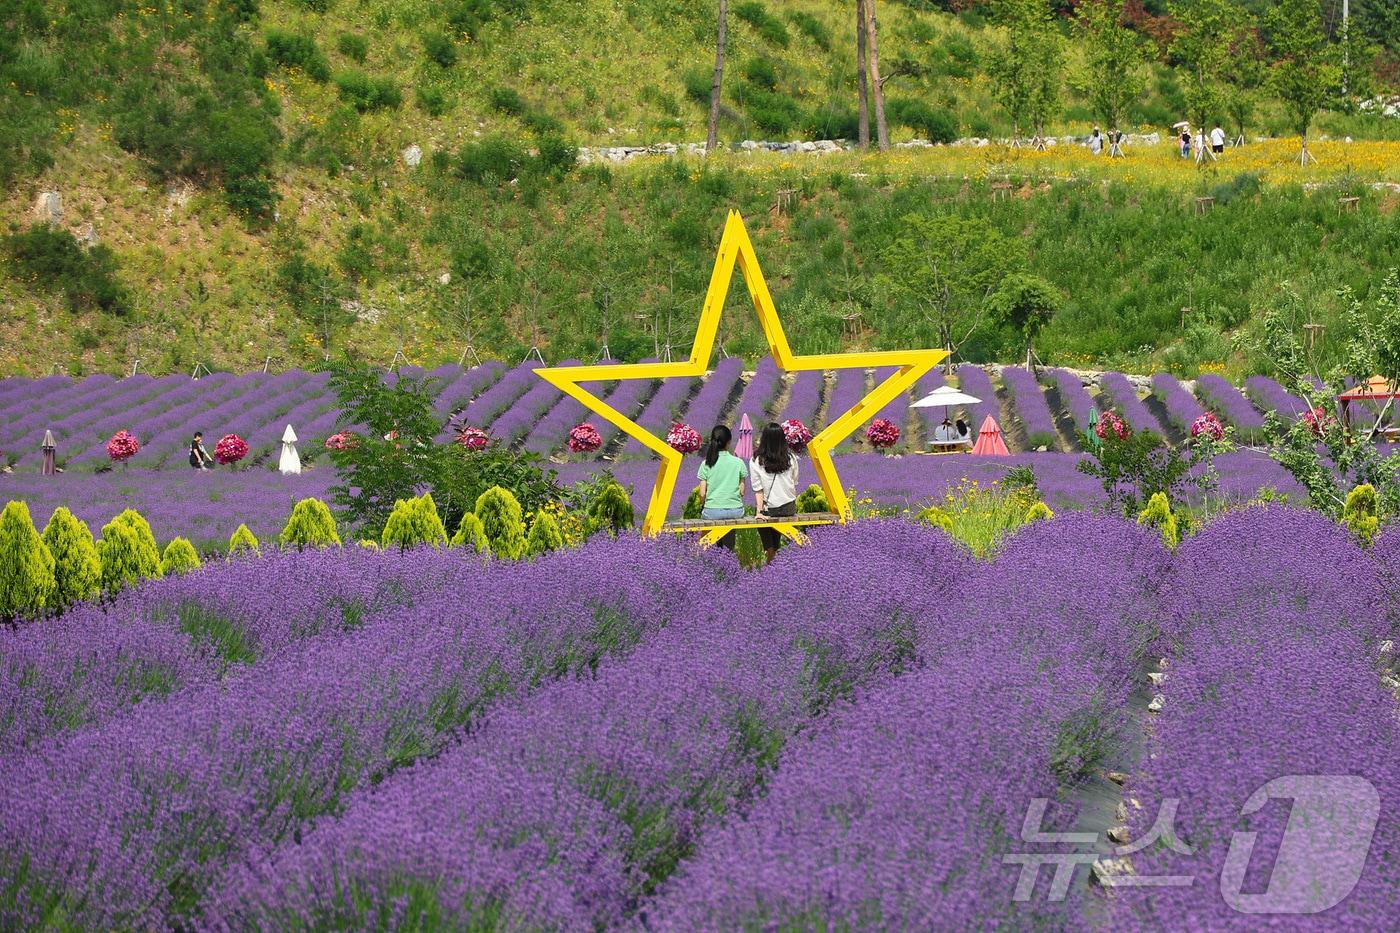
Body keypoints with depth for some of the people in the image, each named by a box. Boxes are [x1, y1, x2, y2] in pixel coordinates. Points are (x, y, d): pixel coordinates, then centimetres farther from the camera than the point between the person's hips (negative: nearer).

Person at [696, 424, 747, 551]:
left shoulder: (706, 464, -2)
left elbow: (702, 494, -2)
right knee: (729, 546, 13)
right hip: (735, 510, 1)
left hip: (712, 511, -1)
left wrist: (702, 506, 16)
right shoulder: (738, 462, 0)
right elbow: (742, 492, 4)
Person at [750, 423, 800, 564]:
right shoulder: (791, 458, -4)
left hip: (770, 510, -3)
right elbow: (794, 483, 6)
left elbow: (758, 489, -9)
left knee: (769, 548, 15)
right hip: (789, 508, 3)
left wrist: (760, 511, -8)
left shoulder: (756, 461, -12)